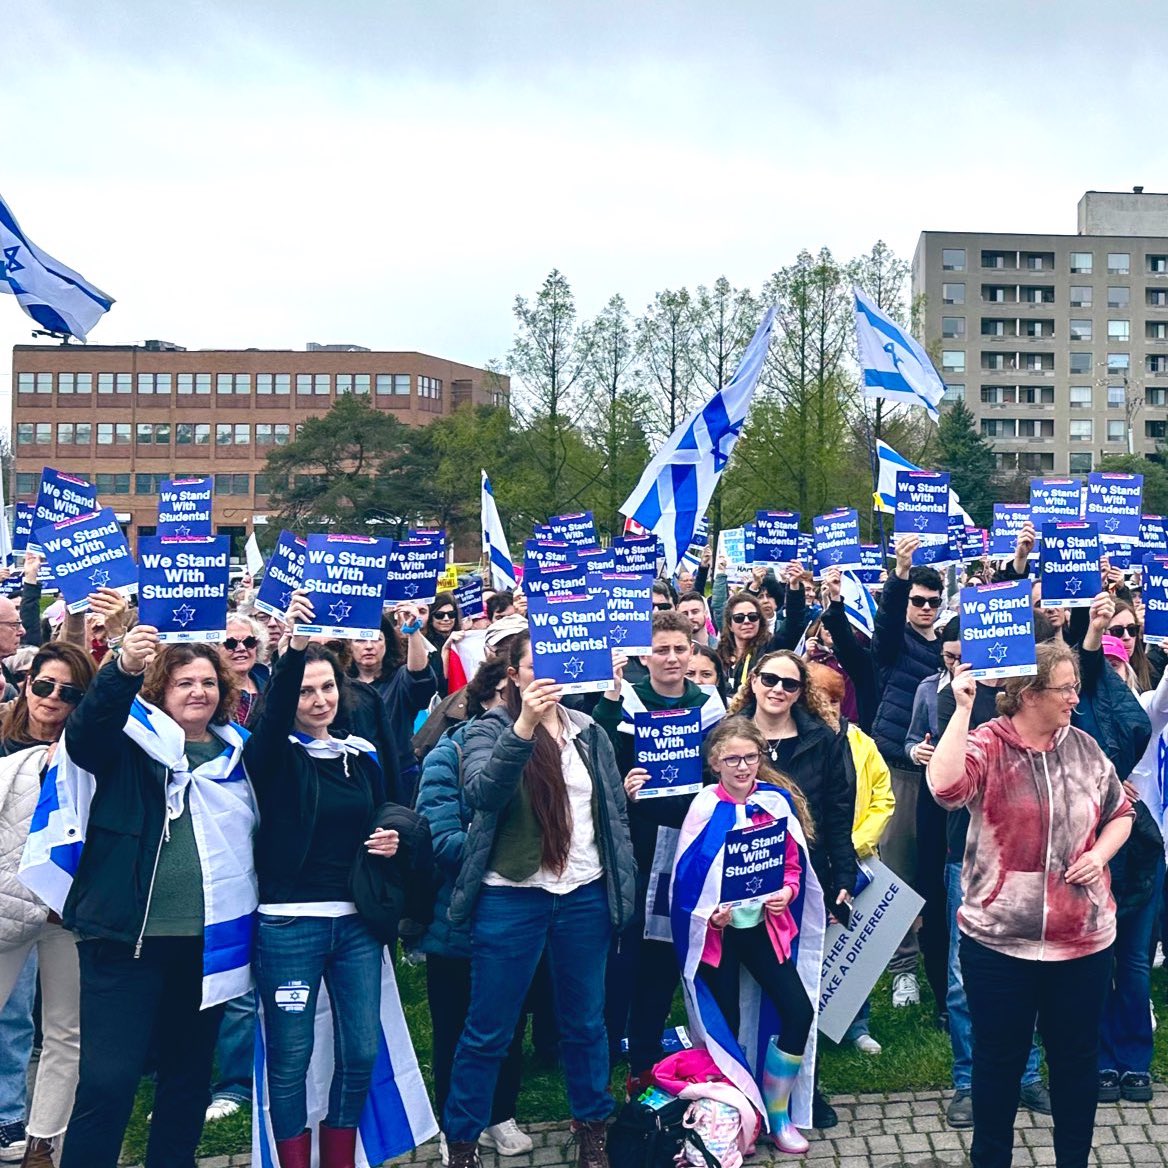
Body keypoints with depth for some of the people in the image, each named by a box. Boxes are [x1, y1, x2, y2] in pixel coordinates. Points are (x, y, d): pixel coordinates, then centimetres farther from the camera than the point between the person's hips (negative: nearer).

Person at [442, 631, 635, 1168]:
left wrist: (622, 887, 7)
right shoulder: (490, 729, -5)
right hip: (511, 897, -3)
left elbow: (615, 812, 11)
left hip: (585, 896, 4)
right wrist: (523, 728, -36)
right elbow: (482, 792, -25)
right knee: (488, 1030, 6)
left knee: (585, 1022, 15)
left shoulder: (589, 731, 7)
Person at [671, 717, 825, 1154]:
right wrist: (708, 912, -22)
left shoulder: (777, 799, -3)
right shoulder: (704, 807, -12)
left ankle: (777, 1113, 18)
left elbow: (793, 863, 6)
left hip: (766, 925, 3)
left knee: (799, 1011, -4)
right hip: (716, 931, -3)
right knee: (725, 1024, 7)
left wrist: (786, 892, -12)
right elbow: (684, 876, -8)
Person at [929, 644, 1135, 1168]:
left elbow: (1120, 812, 15)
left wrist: (1099, 854, -3)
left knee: (1077, 1056, 17)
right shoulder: (987, 743, -11)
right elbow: (945, 786, -31)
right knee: (999, 1057, 11)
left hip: (1083, 938, 4)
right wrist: (963, 708, -29)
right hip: (998, 939, -4)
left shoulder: (1084, 748, 3)